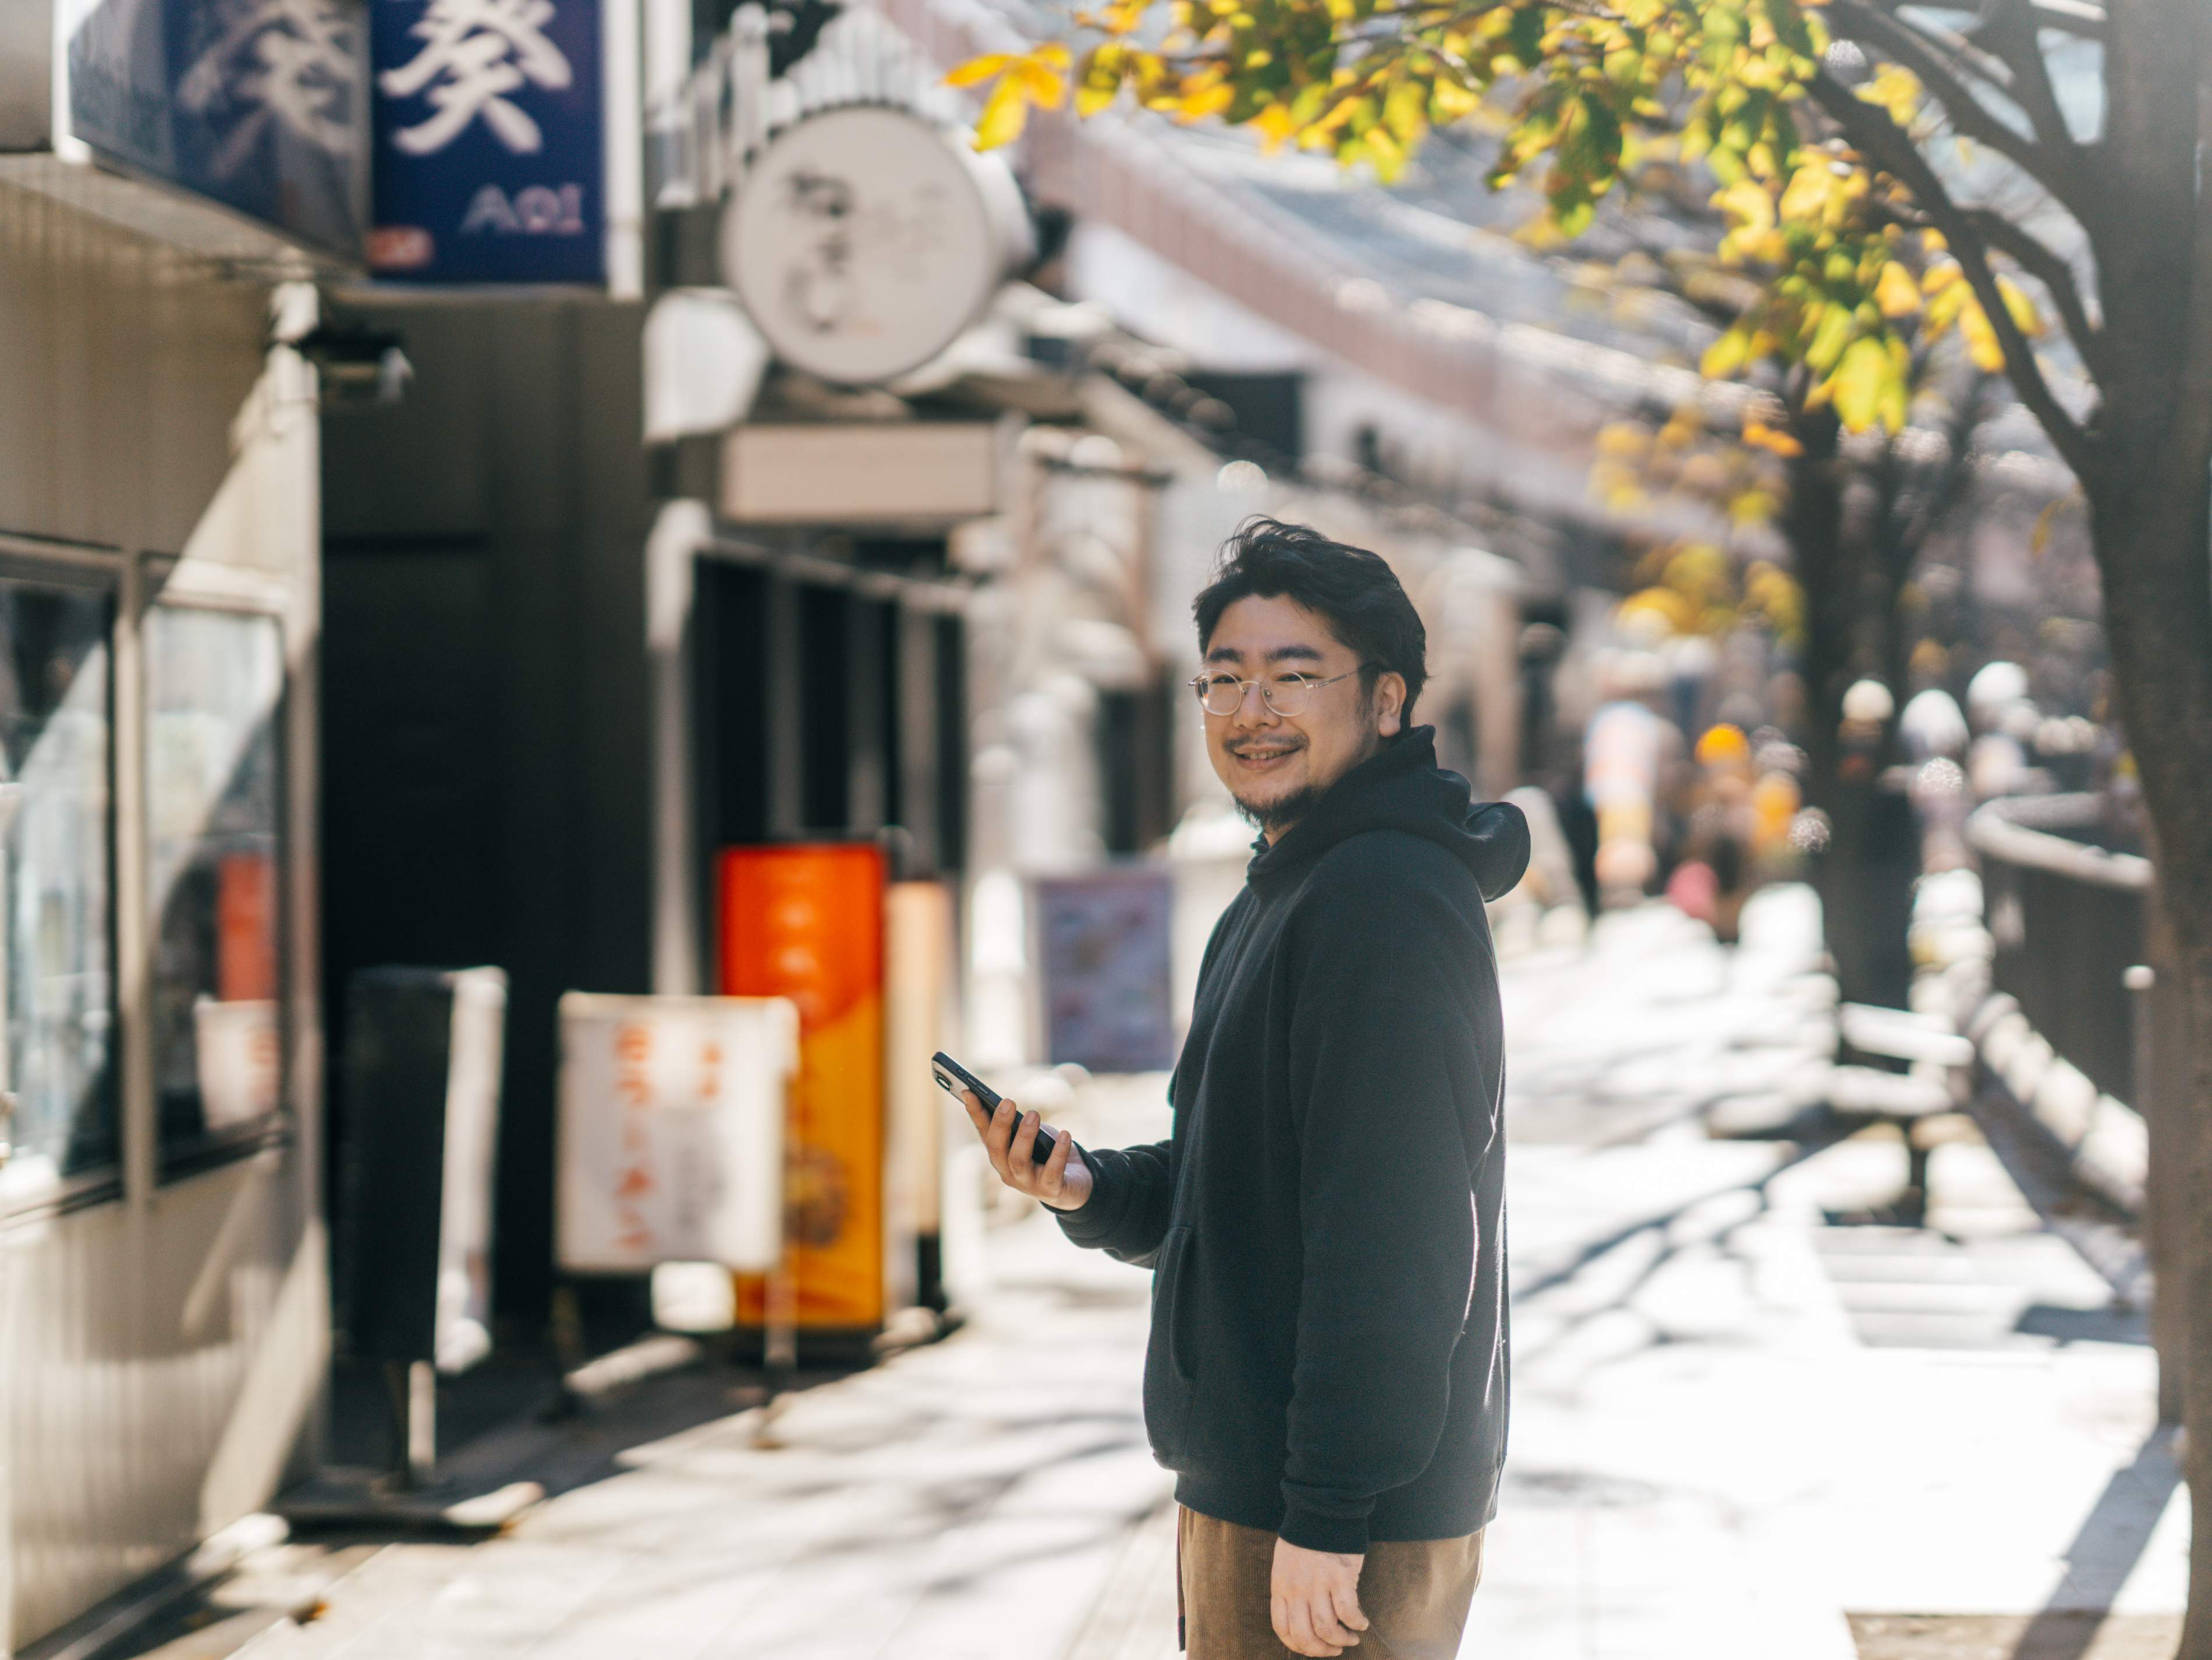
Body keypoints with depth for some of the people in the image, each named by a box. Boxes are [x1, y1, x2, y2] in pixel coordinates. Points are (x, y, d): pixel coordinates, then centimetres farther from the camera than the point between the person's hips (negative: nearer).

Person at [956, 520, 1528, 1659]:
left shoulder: (1384, 898, -17)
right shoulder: (1270, 905, 17)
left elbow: (1387, 1242, -24)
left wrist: (1327, 1519, -25)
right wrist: (1089, 1190, 1)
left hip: (1350, 1521, -10)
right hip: (1248, 1483, 10)